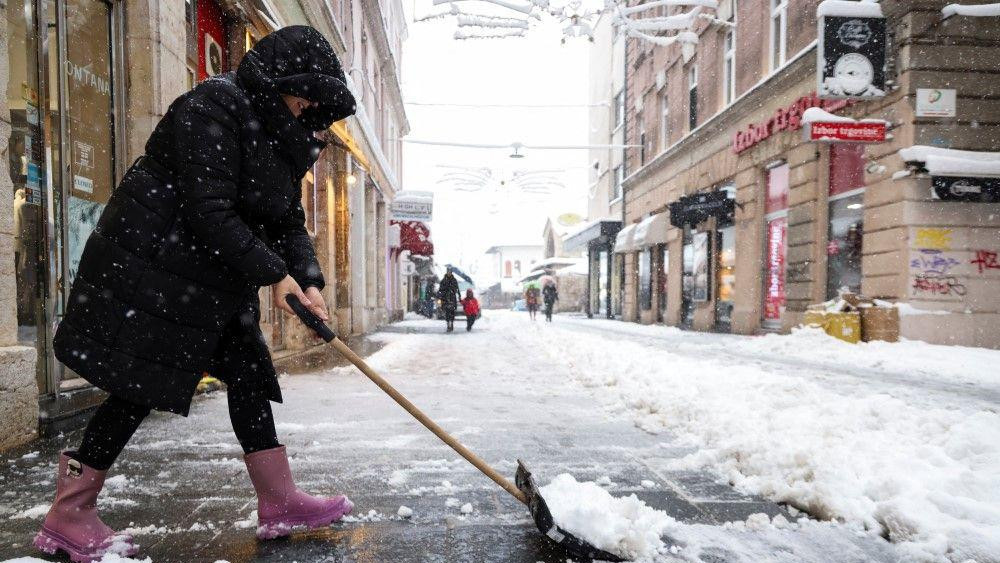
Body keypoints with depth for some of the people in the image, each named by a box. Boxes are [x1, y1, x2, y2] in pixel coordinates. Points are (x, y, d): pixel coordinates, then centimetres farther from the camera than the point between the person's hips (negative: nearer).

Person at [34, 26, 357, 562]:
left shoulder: (278, 136, 11)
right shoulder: (212, 108, -17)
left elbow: (289, 222, 8)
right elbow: (209, 215, -26)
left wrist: (308, 281, -7)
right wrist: (274, 274, -22)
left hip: (216, 281, 9)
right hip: (151, 267, -9)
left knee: (248, 371, 5)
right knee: (137, 389, -3)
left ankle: (279, 502, 13)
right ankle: (67, 517, 16)